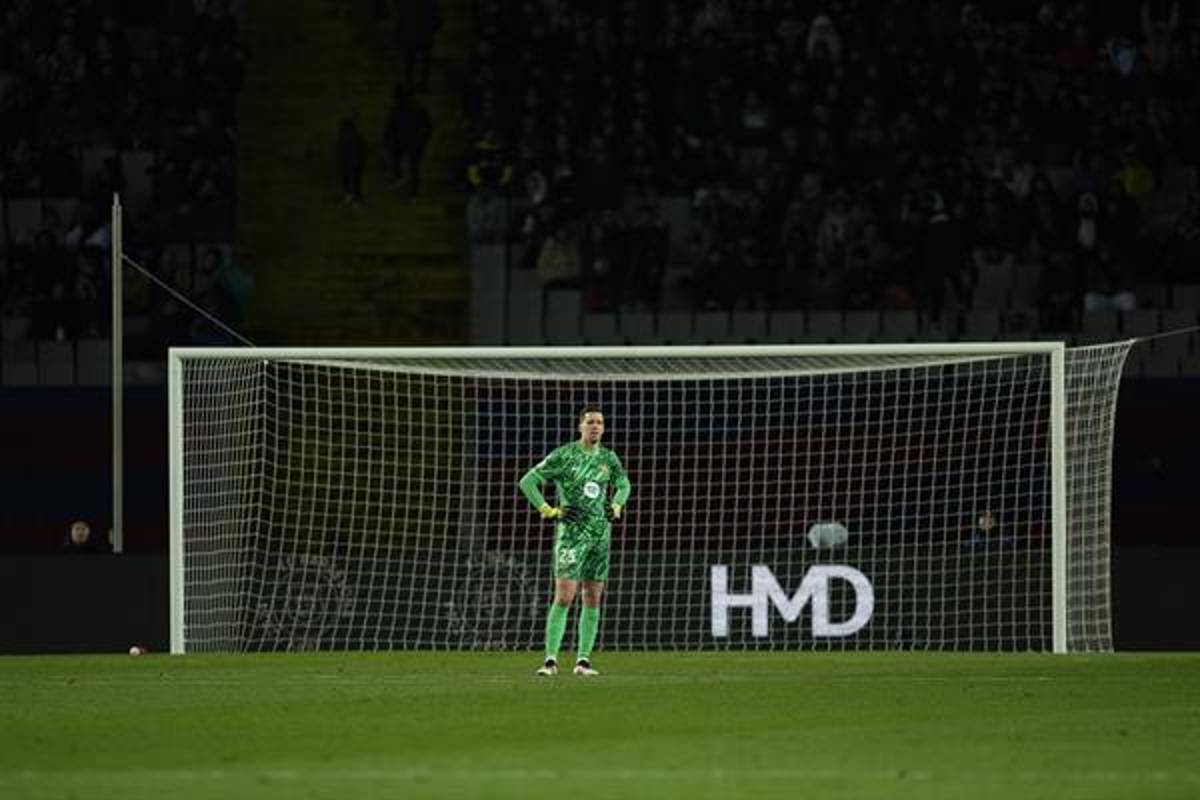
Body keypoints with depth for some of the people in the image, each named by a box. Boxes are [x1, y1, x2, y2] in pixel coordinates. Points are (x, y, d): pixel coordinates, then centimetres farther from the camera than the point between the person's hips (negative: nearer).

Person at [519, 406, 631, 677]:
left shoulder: (608, 458, 8)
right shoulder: (564, 455, -7)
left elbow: (623, 484, 28)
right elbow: (527, 482, -7)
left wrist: (615, 507, 9)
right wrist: (550, 511, -13)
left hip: (600, 533, 5)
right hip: (571, 533, -5)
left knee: (593, 599, 6)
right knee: (564, 596, -13)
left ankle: (583, 660, 12)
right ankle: (551, 660, -12)